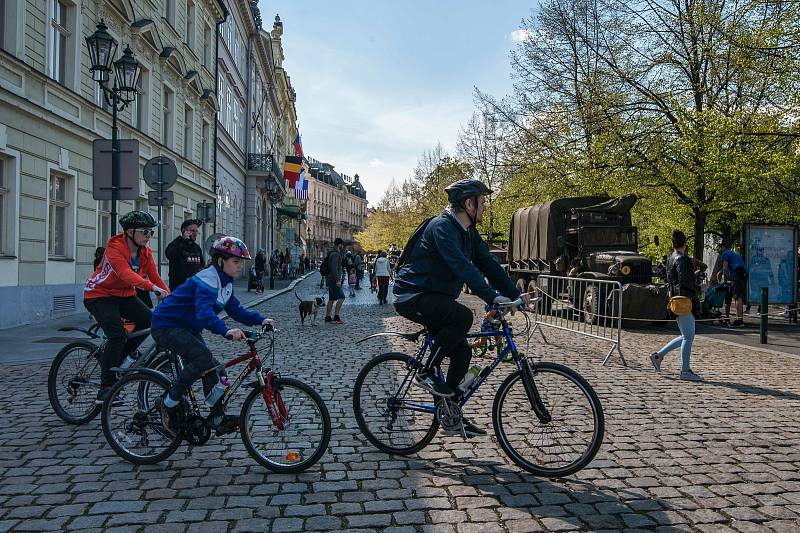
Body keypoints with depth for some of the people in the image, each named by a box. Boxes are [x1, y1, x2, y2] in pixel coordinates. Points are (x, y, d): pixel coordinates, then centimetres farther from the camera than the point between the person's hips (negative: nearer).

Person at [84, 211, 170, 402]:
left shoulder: (146, 252, -2)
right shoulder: (114, 248, -23)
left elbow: (155, 277, -9)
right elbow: (126, 273, -40)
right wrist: (152, 287, -54)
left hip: (125, 295, 7)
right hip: (100, 295, -7)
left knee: (148, 320, -17)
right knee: (117, 335, -23)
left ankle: (117, 359, 4)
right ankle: (105, 388, -14)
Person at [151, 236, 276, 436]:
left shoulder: (225, 283, 6)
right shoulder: (207, 280, -25)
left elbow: (236, 310, 7)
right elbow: (204, 311, -42)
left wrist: (260, 320, -8)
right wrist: (226, 330, -58)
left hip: (187, 328, 10)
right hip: (166, 326, -10)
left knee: (211, 367, 2)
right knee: (203, 357, -28)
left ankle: (220, 420, 9)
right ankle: (169, 403, -10)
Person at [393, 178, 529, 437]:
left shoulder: (469, 233, 8)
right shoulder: (442, 226, -21)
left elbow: (489, 264, 4)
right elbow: (462, 266, -33)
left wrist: (515, 294, -6)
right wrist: (492, 297, -39)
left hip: (435, 298, 9)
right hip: (412, 296, -9)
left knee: (462, 353, 3)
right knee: (463, 316, -31)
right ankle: (426, 373, -15)